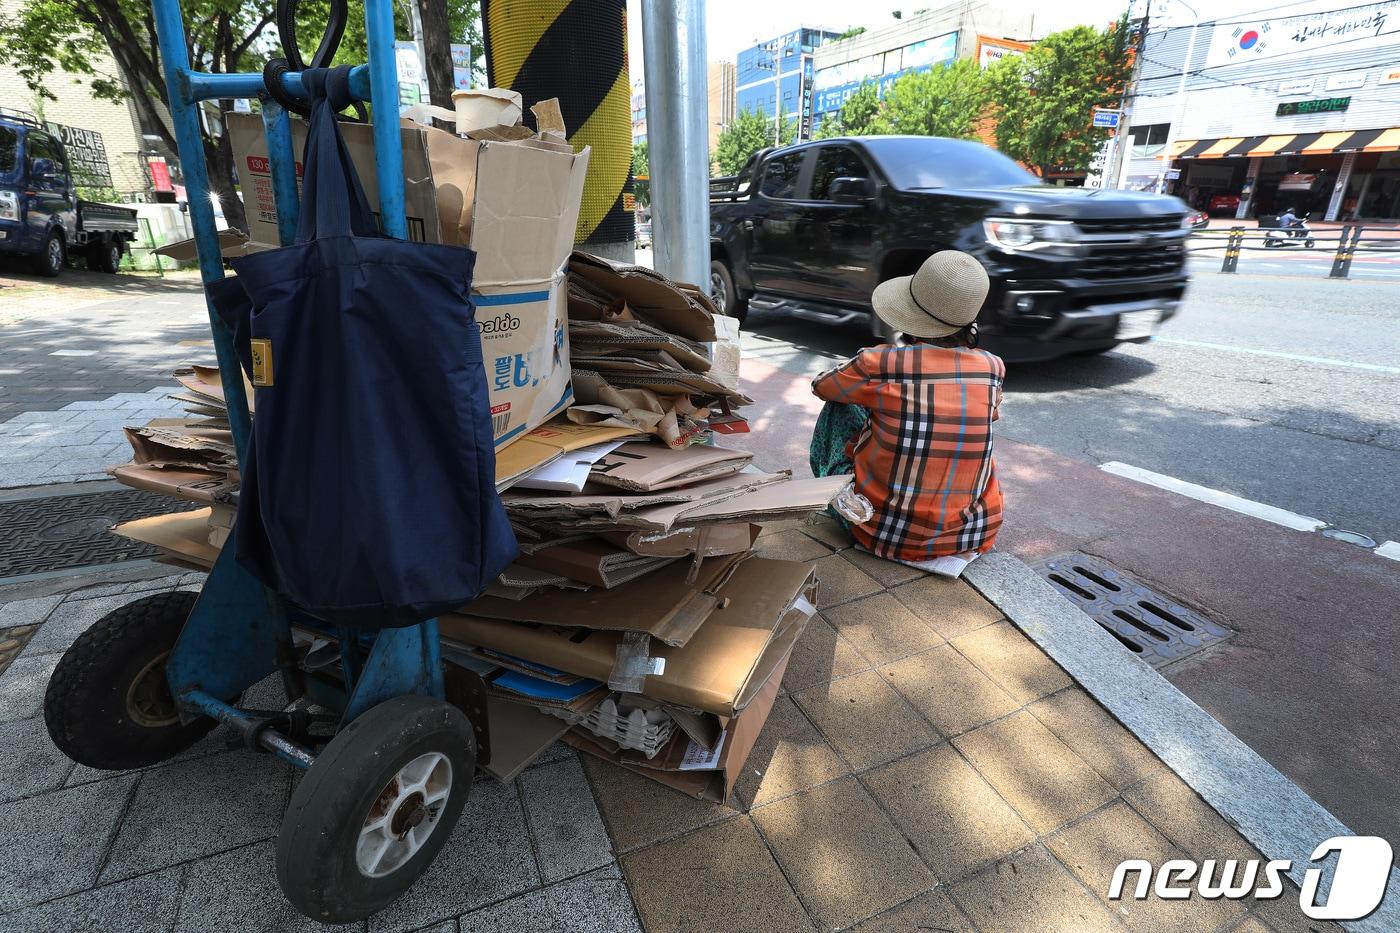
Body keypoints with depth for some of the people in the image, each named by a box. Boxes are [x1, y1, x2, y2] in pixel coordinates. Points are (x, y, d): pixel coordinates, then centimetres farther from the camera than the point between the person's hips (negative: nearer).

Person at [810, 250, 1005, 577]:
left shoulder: (879, 363, -19)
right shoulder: (992, 368, -9)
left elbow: (821, 385, 3)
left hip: (884, 531, -2)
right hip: (972, 532, 3)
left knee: (843, 404, 14)